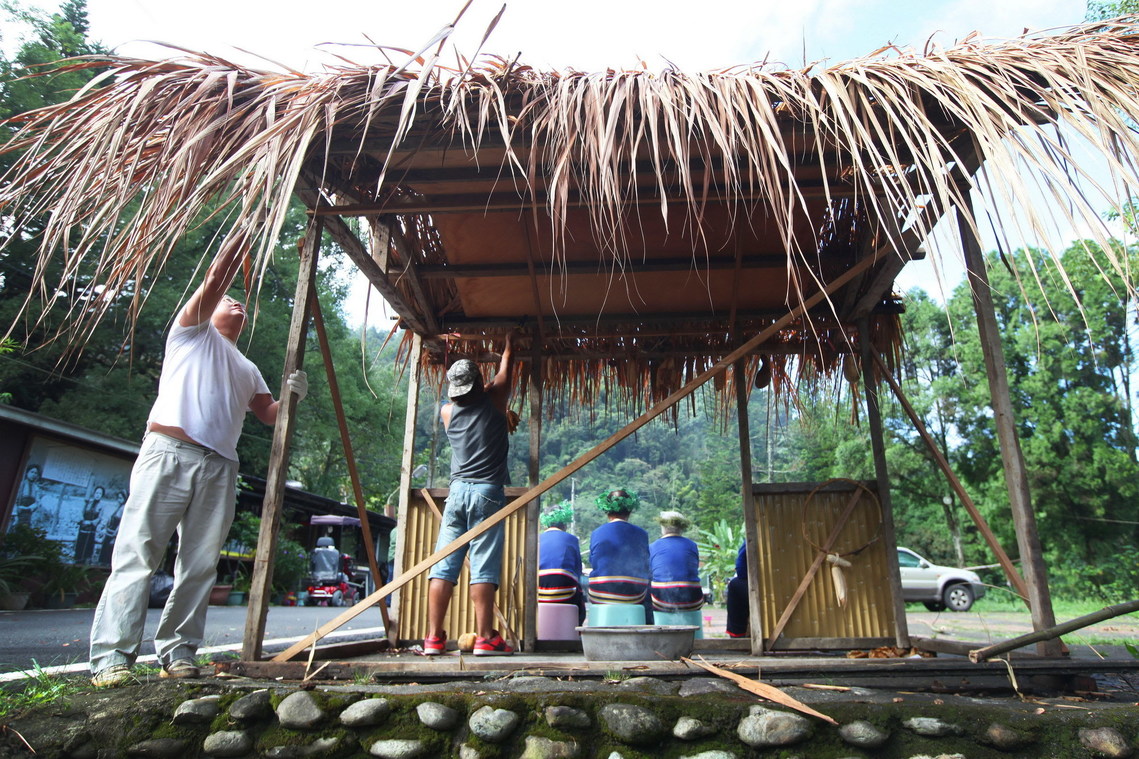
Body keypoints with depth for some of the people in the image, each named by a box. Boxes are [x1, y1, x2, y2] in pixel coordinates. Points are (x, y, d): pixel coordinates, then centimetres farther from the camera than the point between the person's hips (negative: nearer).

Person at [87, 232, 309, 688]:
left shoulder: (247, 370, 29)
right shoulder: (193, 330, 17)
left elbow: (270, 415, 23)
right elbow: (214, 281, 4)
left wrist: (291, 395, 2)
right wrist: (246, 233, 5)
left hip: (219, 467, 5)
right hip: (169, 452, -4)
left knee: (200, 564, -1)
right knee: (137, 554, -8)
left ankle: (178, 653, 4)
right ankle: (111, 656, -7)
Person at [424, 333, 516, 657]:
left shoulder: (448, 412, 9)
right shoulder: (494, 399, 2)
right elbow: (507, 360, 17)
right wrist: (510, 337, 33)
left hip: (457, 490, 4)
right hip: (487, 491, -3)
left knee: (443, 566, 3)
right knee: (484, 568, -4)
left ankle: (434, 638, 5)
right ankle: (485, 638, -3)